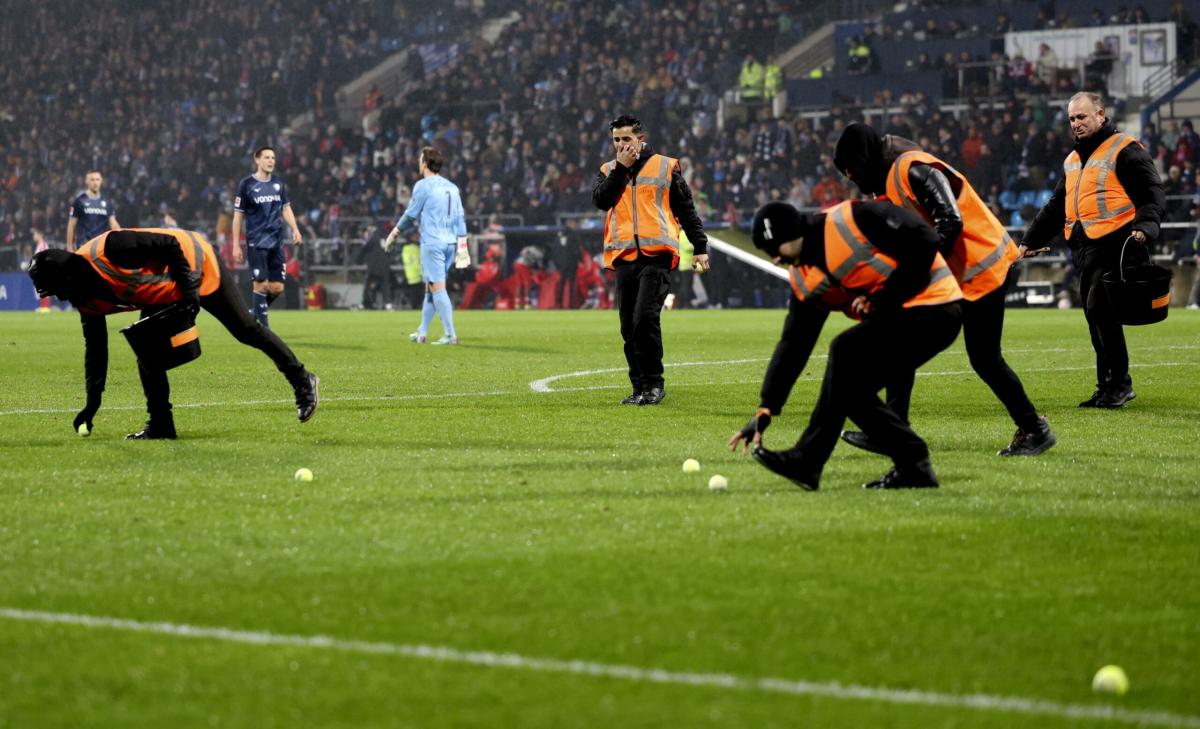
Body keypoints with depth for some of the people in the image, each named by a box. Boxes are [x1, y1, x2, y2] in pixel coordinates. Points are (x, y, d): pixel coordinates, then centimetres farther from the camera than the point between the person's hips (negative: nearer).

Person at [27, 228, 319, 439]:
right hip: (165, 294, 8)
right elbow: (95, 347, 1)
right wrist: (93, 401, -1)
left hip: (196, 266, -8)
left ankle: (302, 381, 13)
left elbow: (169, 244, -31)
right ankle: (160, 425, 3)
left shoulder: (107, 251, -35)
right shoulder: (86, 299, -7)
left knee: (246, 330, -1)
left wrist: (189, 287, -29)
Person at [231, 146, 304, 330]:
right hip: (256, 242, -4)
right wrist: (236, 245, -1)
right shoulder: (246, 184, -2)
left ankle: (254, 314, 24)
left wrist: (295, 229, -1)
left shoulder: (279, 182, 10)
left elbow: (286, 209, 17)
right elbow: (238, 216, 1)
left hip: (277, 242, 4)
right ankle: (264, 326, 1)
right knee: (261, 285, -9)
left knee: (277, 287, 1)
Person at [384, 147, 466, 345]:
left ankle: (450, 334, -17)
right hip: (450, 243, 7)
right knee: (430, 288, 16)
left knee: (437, 288, -9)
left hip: (432, 243, -7)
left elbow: (411, 215, -2)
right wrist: (462, 245, 13)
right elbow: (460, 218, 12)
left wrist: (394, 234, 11)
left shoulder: (423, 185, -6)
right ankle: (422, 333, 21)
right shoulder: (452, 187, 14)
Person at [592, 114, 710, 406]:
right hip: (624, 258, 4)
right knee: (629, 327, 4)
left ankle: (654, 384, -9)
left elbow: (687, 210, 11)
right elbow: (601, 200, -4)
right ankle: (640, 387, 12)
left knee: (645, 318, -18)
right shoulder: (608, 171, 16)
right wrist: (621, 168, -5)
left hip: (657, 255, -4)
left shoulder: (666, 166, 9)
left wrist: (700, 247, 8)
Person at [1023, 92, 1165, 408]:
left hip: (1114, 245, -8)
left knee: (1100, 310, -16)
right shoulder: (1073, 160, 23)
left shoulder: (1124, 150, -3)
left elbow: (1153, 195, -9)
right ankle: (1108, 387, 12)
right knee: (1095, 317, 7)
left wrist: (1144, 226, -25)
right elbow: (1055, 207, 32)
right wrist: (1031, 240, 31)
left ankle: (1119, 383, -9)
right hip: (1084, 249, 8)